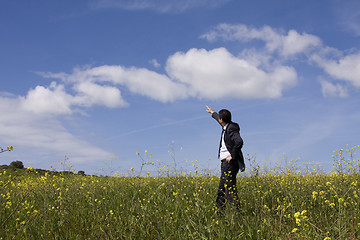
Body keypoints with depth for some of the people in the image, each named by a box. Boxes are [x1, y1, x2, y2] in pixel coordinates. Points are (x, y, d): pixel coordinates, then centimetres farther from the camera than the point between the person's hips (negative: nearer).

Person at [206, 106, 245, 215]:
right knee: (221, 190, 12)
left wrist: (232, 156, -22)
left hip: (230, 162, -10)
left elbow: (239, 142, -29)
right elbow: (220, 120, 39)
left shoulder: (231, 129, -13)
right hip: (226, 162, 10)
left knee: (230, 189, -14)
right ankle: (219, 213, 18)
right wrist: (212, 113, 54)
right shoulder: (227, 127, 15)